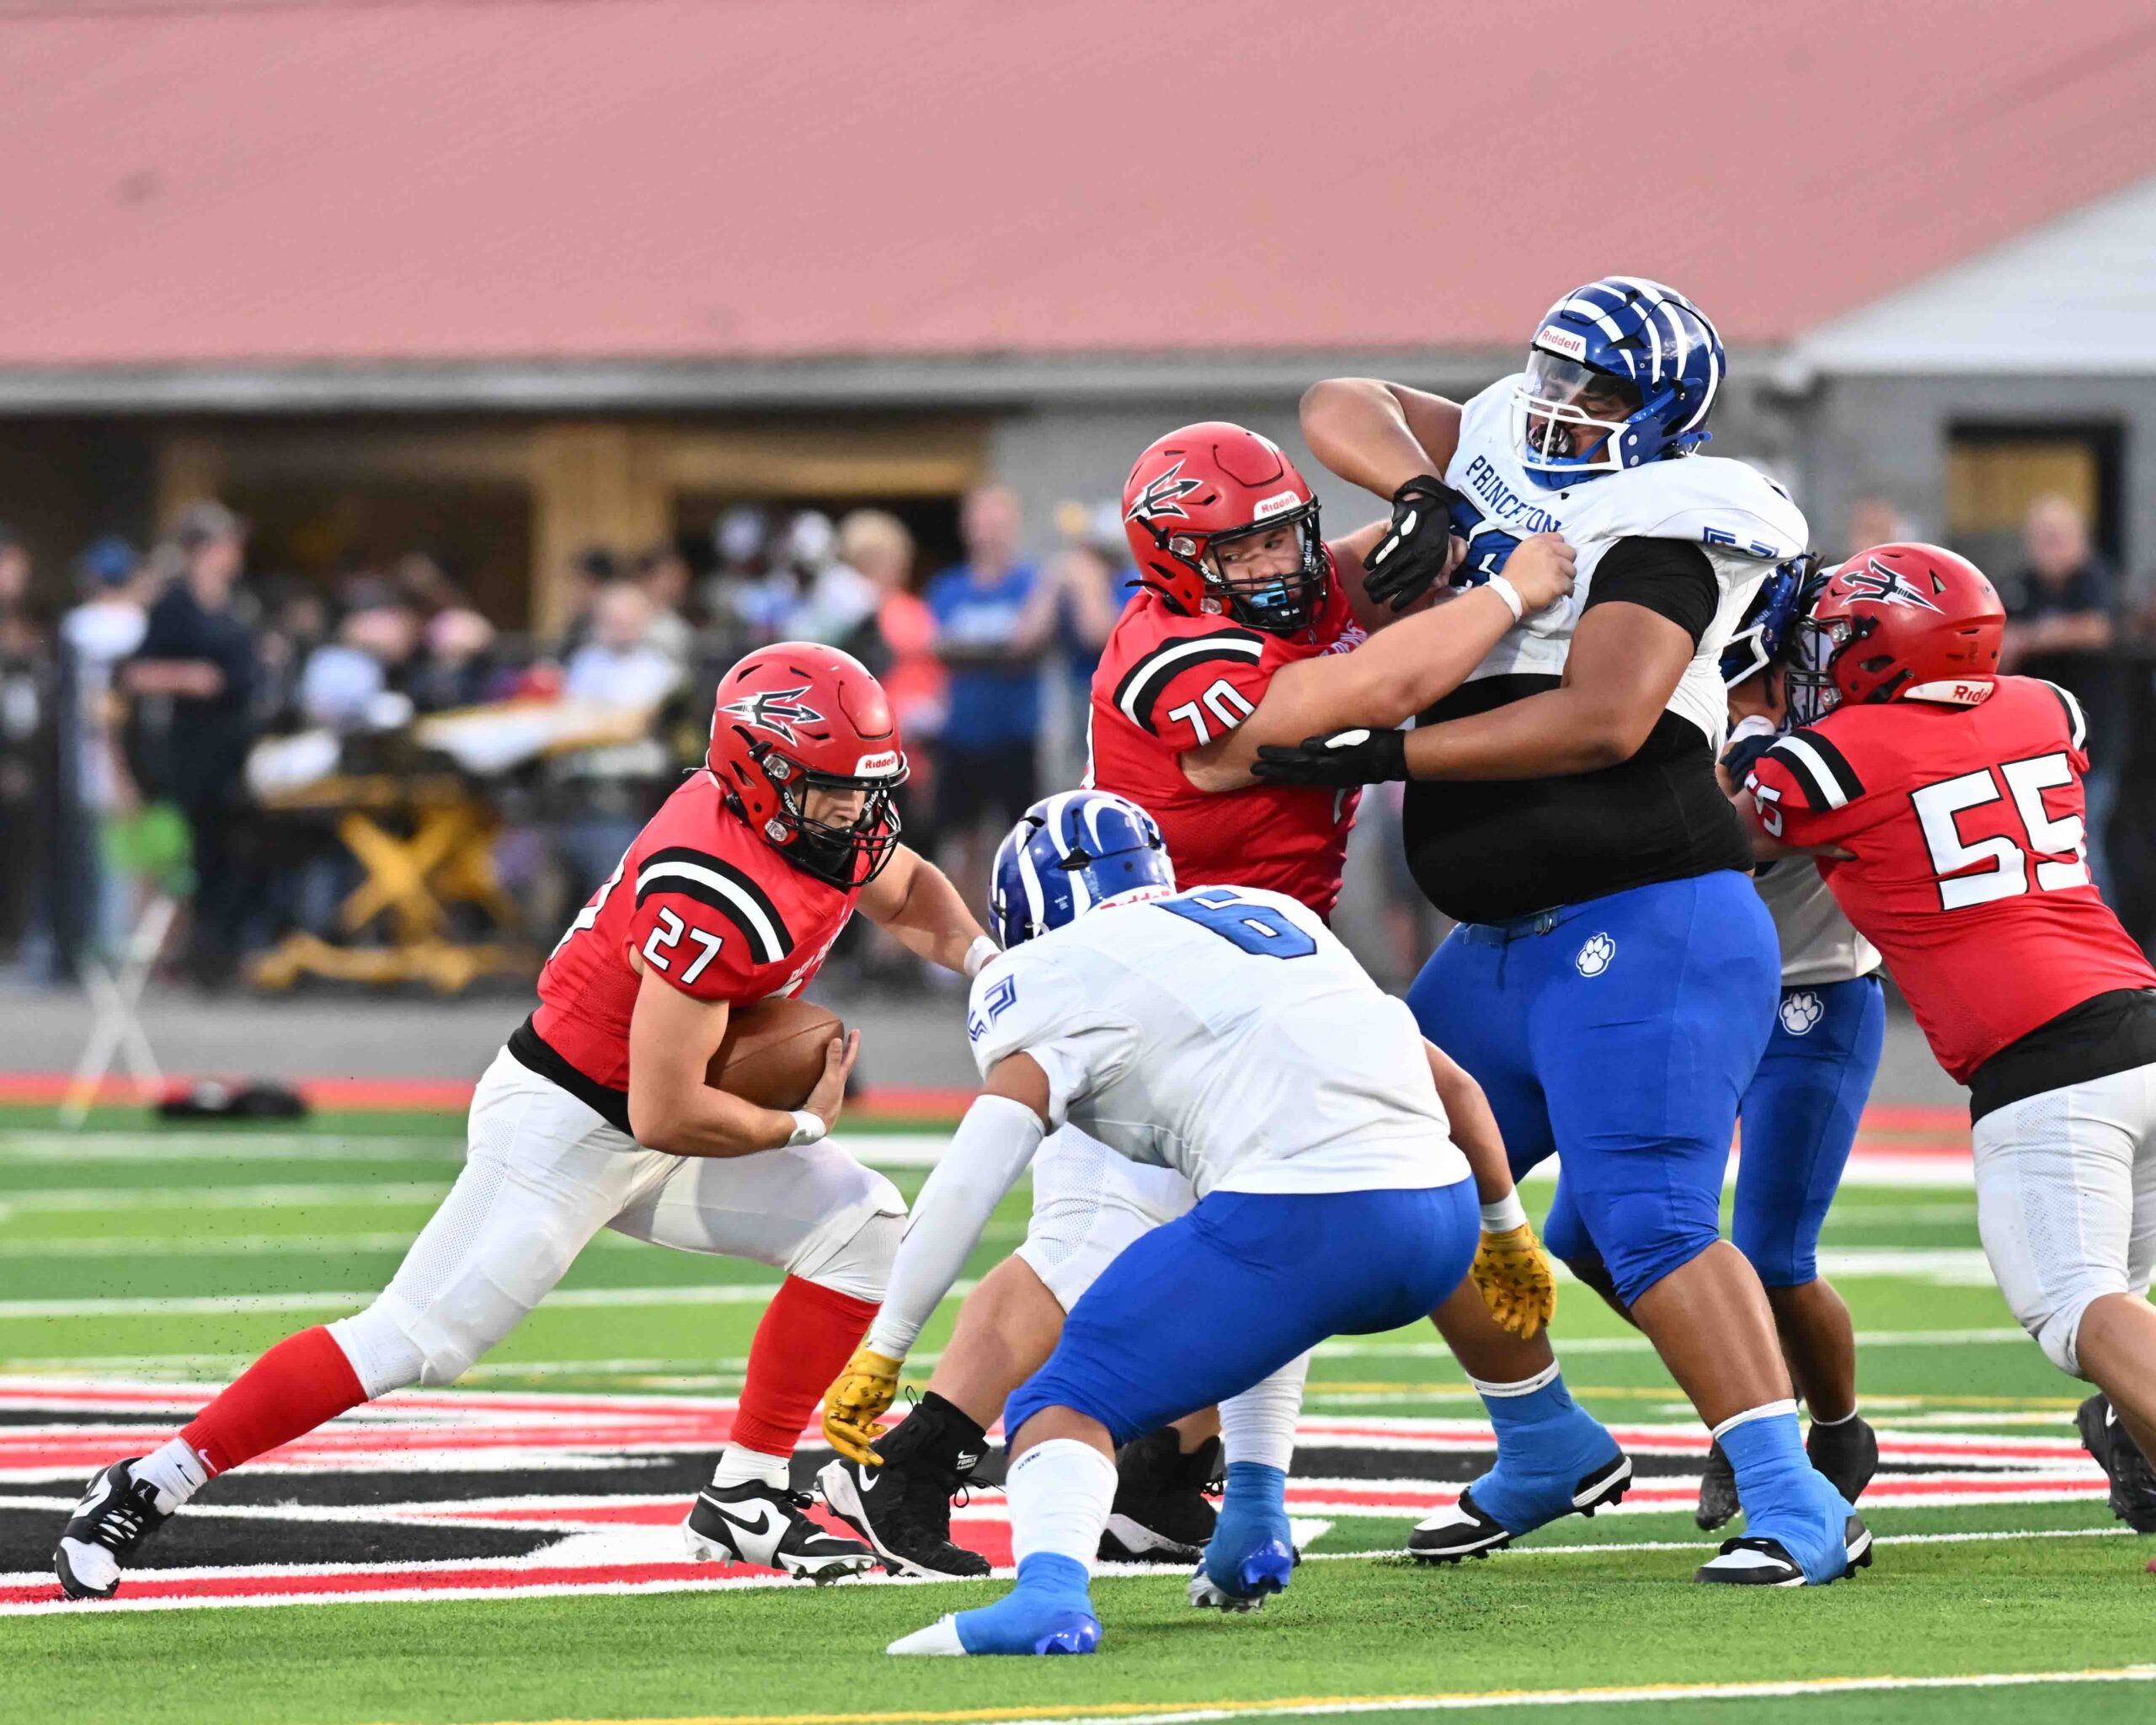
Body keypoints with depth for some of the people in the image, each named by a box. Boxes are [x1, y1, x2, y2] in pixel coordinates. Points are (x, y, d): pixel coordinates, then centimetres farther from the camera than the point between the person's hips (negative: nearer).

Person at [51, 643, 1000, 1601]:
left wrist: (985, 957, 1)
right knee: (412, 1342, -11)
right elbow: (668, 1115, -30)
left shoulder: (836, 825, -4)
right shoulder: (716, 897, -31)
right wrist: (802, 1126, -13)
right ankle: (152, 1483, -2)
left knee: (859, 1223, -1)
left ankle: (745, 1495, 3)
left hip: (654, 1126, 9)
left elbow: (908, 892, 22)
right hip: (566, 1124, -9)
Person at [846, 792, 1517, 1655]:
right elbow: (1452, 1085, 34)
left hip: (1303, 1221, -7)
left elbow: (972, 1176, -4)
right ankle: (1254, 1521, 25)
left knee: (1070, 1400, -4)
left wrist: (883, 1352, -2)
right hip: (1443, 1222, 7)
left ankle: (1051, 1589, -33)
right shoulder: (1270, 914, 30)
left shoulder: (1062, 978, 9)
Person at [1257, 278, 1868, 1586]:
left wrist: (1381, 756, -22)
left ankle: (1798, 1507, -21)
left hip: (1644, 928, -10)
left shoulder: (1655, 530, -13)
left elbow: (1603, 721, -24)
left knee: (1647, 1222, -19)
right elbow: (1343, 406, 16)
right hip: (1508, 949, 10)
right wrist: (1419, 495, -6)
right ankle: (1545, 1445, 30)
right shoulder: (1504, 460, 12)